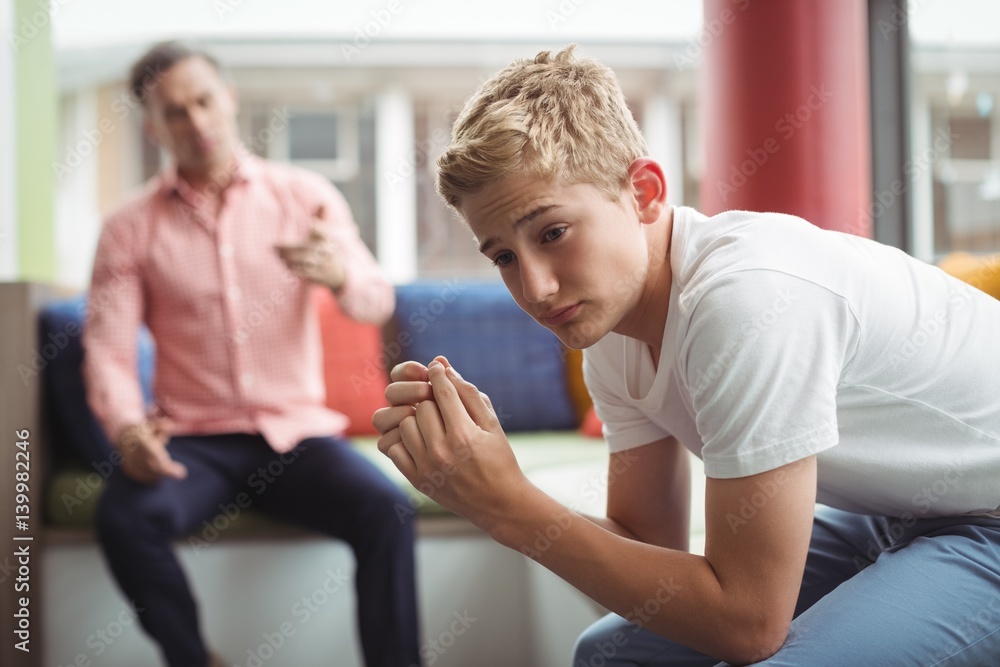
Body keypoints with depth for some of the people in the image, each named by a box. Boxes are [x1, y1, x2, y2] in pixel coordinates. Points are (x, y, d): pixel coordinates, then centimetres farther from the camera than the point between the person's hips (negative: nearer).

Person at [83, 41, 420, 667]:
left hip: (297, 432, 0)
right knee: (125, 517, -30)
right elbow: (108, 348, -2)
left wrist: (341, 275, -31)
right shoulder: (131, 227, 5)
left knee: (386, 509, -29)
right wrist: (127, 429, -24)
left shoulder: (306, 196, 4)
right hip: (193, 439, 0)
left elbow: (378, 303, -6)